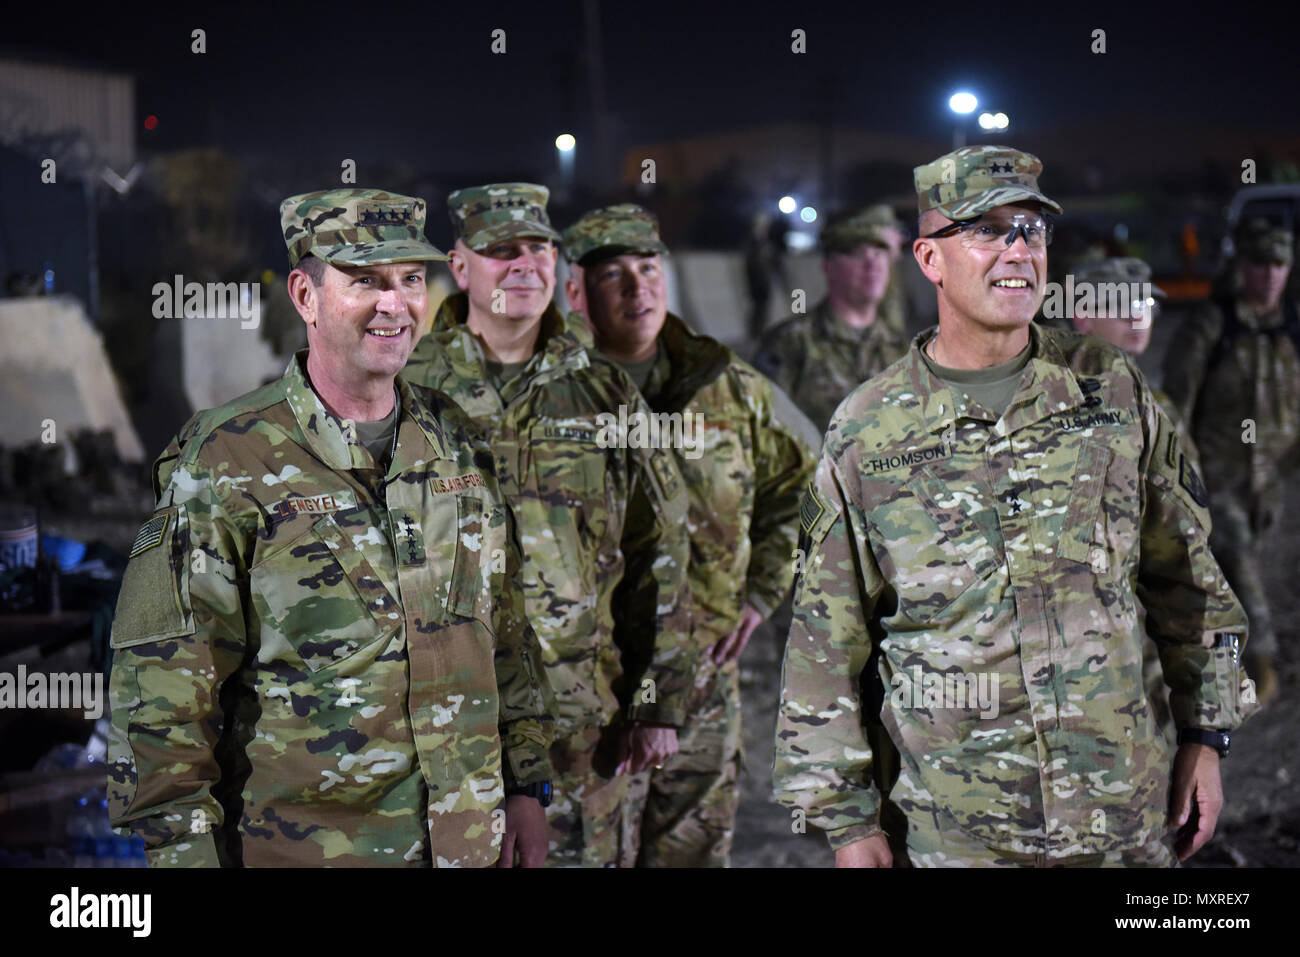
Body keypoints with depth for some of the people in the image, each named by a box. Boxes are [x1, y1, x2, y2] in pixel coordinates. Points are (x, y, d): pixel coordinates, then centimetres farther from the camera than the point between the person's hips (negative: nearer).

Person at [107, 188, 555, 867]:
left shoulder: (457, 443, 6)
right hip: (300, 843, -4)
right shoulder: (226, 462, -11)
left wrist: (526, 784, 11)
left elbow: (508, 629, 13)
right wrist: (186, 850, -13)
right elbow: (164, 678, -11)